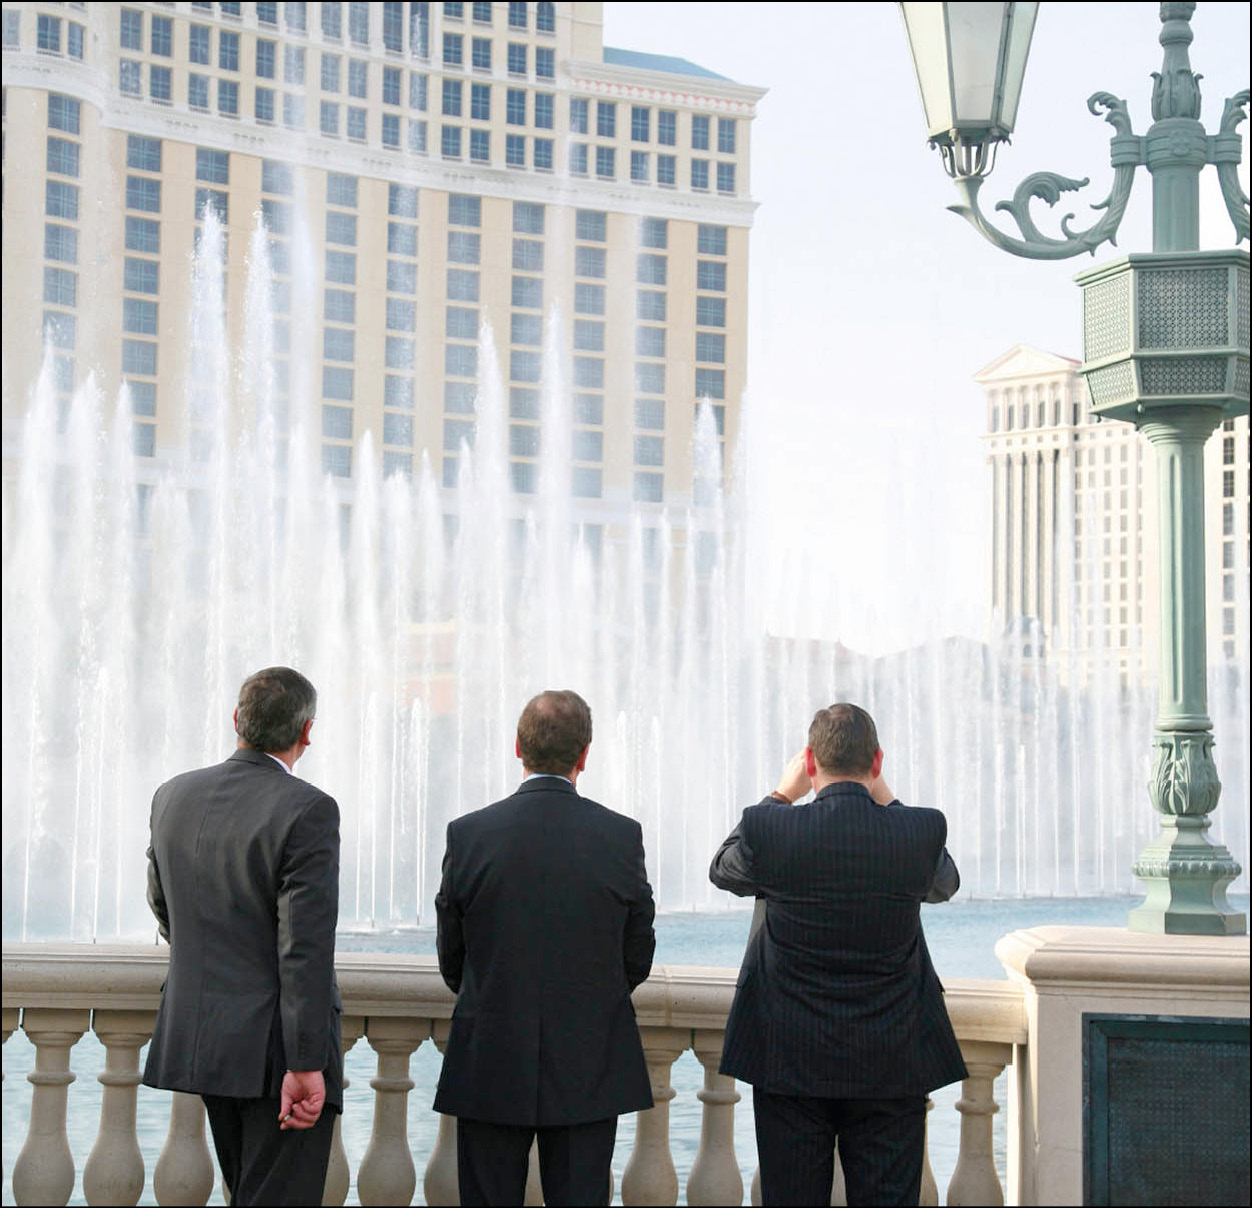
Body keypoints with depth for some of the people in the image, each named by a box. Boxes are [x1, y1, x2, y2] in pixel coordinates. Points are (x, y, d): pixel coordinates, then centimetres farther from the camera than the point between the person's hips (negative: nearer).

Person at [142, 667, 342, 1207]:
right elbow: (306, 944, -21)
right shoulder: (307, 810, -17)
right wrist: (306, 1065, -20)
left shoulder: (174, 796, 4)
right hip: (277, 1043, -7)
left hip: (199, 1035, 7)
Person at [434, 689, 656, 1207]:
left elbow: (451, 956, 2)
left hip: (490, 1066, 0)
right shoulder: (622, 836, -7)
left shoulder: (468, 834, -8)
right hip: (590, 1065, 0)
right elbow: (638, 957, 2)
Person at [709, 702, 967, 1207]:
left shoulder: (767, 829, -12)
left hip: (789, 1059, 0)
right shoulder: (923, 830, -10)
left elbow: (722, 871, 12)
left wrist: (781, 795, 17)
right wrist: (886, 799, 15)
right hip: (891, 1065, 1)